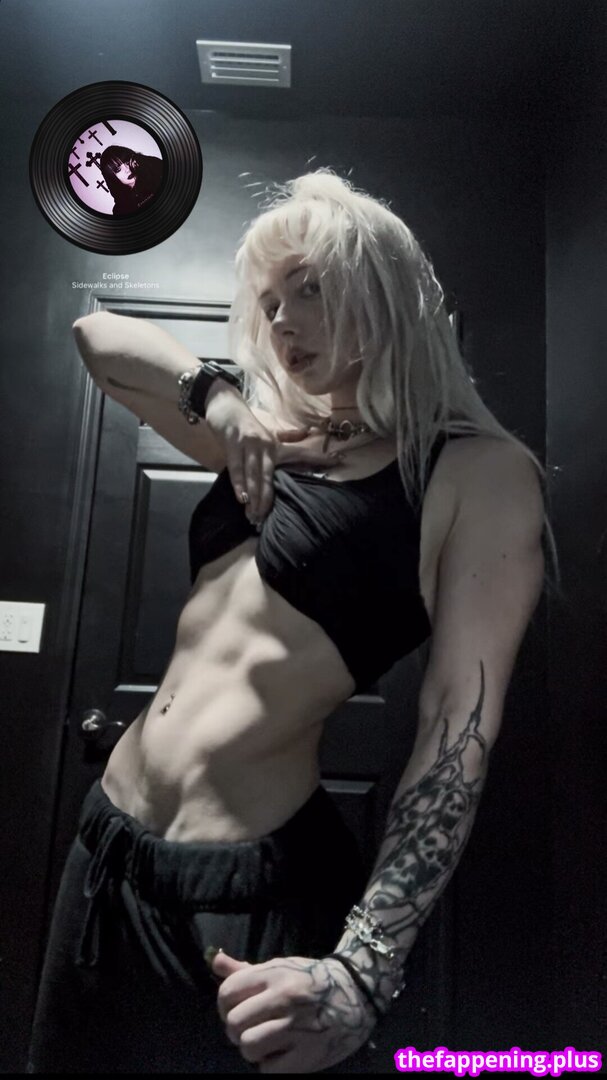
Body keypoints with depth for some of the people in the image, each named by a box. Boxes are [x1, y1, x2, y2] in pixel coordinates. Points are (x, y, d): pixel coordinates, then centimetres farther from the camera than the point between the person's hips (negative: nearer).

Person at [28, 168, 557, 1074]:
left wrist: (362, 970, -22)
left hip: (250, 890, -7)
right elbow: (97, 335, 17)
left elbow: (460, 729, -15)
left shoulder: (482, 470, -8)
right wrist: (215, 397, -1)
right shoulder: (270, 445, 8)